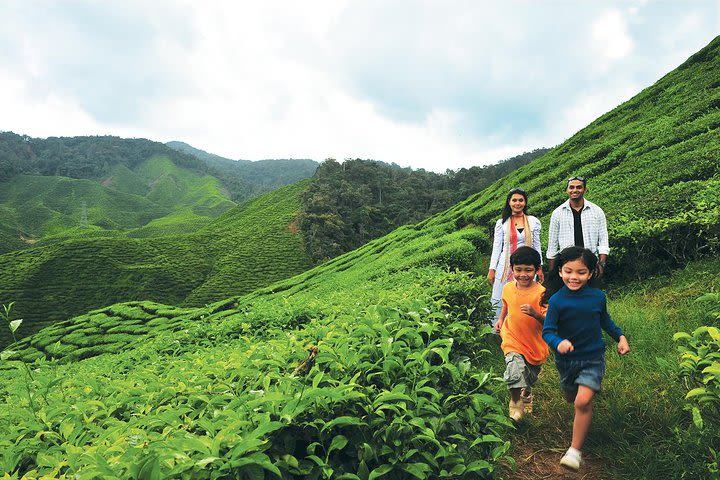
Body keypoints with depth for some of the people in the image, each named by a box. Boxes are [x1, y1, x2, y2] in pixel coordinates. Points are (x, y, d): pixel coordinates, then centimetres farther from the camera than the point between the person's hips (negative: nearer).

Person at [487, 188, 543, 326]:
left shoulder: (534, 222, 6)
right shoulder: (502, 223, 4)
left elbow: (536, 246, 11)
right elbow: (496, 247, 3)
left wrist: (539, 268, 8)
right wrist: (492, 269, -1)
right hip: (506, 267, 0)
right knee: (500, 302, 1)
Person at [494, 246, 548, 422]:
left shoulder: (541, 292, -18)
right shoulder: (508, 288, -5)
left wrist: (535, 314, -37)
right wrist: (501, 319, 9)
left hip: (535, 344, 0)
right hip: (513, 341, 1)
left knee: (529, 379, 21)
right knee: (516, 372, -24)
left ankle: (527, 396, 57)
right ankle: (515, 405, 2)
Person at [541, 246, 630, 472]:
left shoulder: (598, 296, -8)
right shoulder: (557, 300, -17)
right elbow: (547, 331, -18)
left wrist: (620, 337, 6)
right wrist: (559, 343, -37)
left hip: (593, 358, -1)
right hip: (566, 359, 1)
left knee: (583, 402, -17)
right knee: (571, 399, 20)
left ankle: (575, 450, -3)